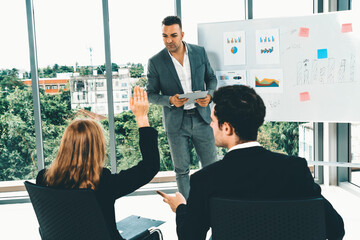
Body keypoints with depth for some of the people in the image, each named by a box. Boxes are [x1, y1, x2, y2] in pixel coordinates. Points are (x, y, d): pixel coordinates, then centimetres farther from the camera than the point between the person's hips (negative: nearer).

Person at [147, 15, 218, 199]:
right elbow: (151, 94, 0)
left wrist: (209, 95, -9)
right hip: (175, 122, -1)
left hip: (201, 117, 2)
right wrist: (170, 100, -19)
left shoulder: (200, 52, 0)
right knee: (182, 170, 11)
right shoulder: (155, 62, -7)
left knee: (211, 165, 10)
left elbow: (211, 78, 11)